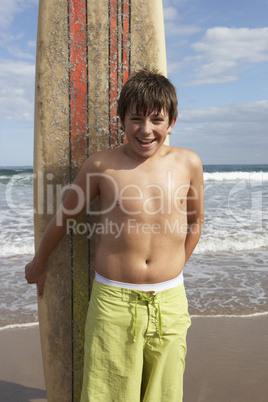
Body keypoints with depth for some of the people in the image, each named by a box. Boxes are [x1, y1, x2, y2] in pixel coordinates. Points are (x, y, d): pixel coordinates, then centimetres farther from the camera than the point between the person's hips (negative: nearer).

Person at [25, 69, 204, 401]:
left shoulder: (188, 163, -1)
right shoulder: (101, 165, -5)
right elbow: (64, 214, 8)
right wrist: (38, 263, 20)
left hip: (169, 300, 2)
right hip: (114, 300, -1)